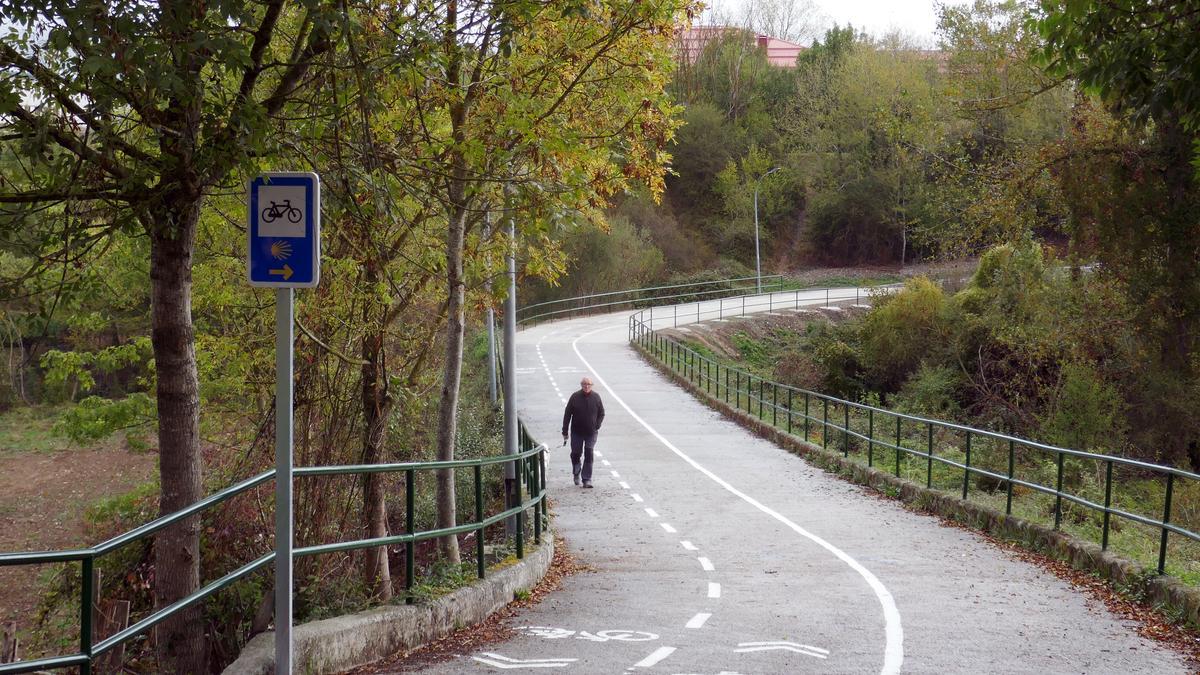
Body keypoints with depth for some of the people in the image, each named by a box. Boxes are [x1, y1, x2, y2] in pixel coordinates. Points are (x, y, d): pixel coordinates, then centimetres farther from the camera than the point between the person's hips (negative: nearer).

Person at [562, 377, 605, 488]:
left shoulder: (596, 397, -1)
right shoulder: (575, 397, -5)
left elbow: (601, 414, 10)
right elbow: (567, 415, -1)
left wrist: (597, 426, -3)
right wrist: (565, 432, -3)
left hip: (591, 433, 0)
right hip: (577, 432, 0)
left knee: (589, 455, -4)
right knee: (576, 454, 8)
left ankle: (587, 479, 0)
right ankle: (576, 473, 36)